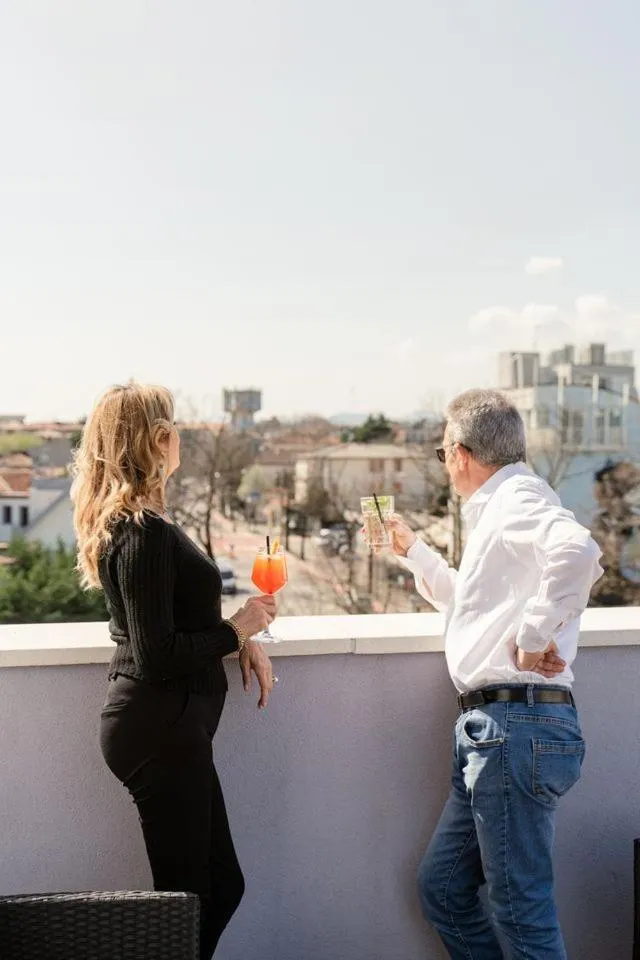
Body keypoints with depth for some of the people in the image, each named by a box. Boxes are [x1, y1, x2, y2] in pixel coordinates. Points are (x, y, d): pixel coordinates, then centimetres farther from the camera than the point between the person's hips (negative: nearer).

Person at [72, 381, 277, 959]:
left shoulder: (129, 522, 12)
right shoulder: (145, 532, -19)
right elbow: (157, 656, -22)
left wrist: (242, 640, 7)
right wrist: (237, 632, -9)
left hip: (166, 725, 10)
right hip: (160, 729, -10)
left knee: (221, 884, 16)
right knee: (188, 895, 2)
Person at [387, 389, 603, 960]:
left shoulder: (517, 498, -9)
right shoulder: (497, 510, 22)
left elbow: (578, 550, -33)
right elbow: (471, 604, 40)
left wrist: (535, 635, -25)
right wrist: (412, 551, 41)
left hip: (516, 726, -11)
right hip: (492, 729, 11)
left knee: (522, 908, -4)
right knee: (443, 887, 16)